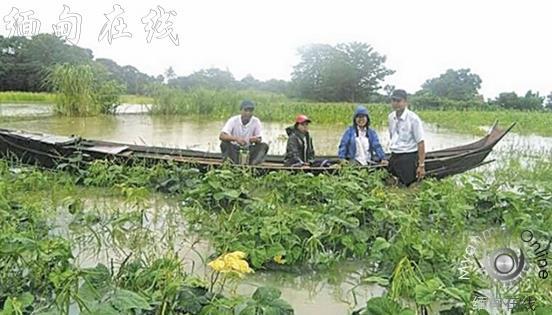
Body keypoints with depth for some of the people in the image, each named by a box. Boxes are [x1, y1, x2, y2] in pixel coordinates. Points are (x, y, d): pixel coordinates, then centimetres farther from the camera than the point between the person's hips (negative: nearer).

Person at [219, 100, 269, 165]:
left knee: (264, 146, -22)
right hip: (234, 149, -2)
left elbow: (259, 139, -5)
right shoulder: (233, 120, -13)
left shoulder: (256, 121, -8)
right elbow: (221, 136, -23)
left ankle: (252, 164, -44)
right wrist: (236, 138, -40)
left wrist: (256, 140, -31)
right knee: (224, 144, -30)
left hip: (248, 150, 2)